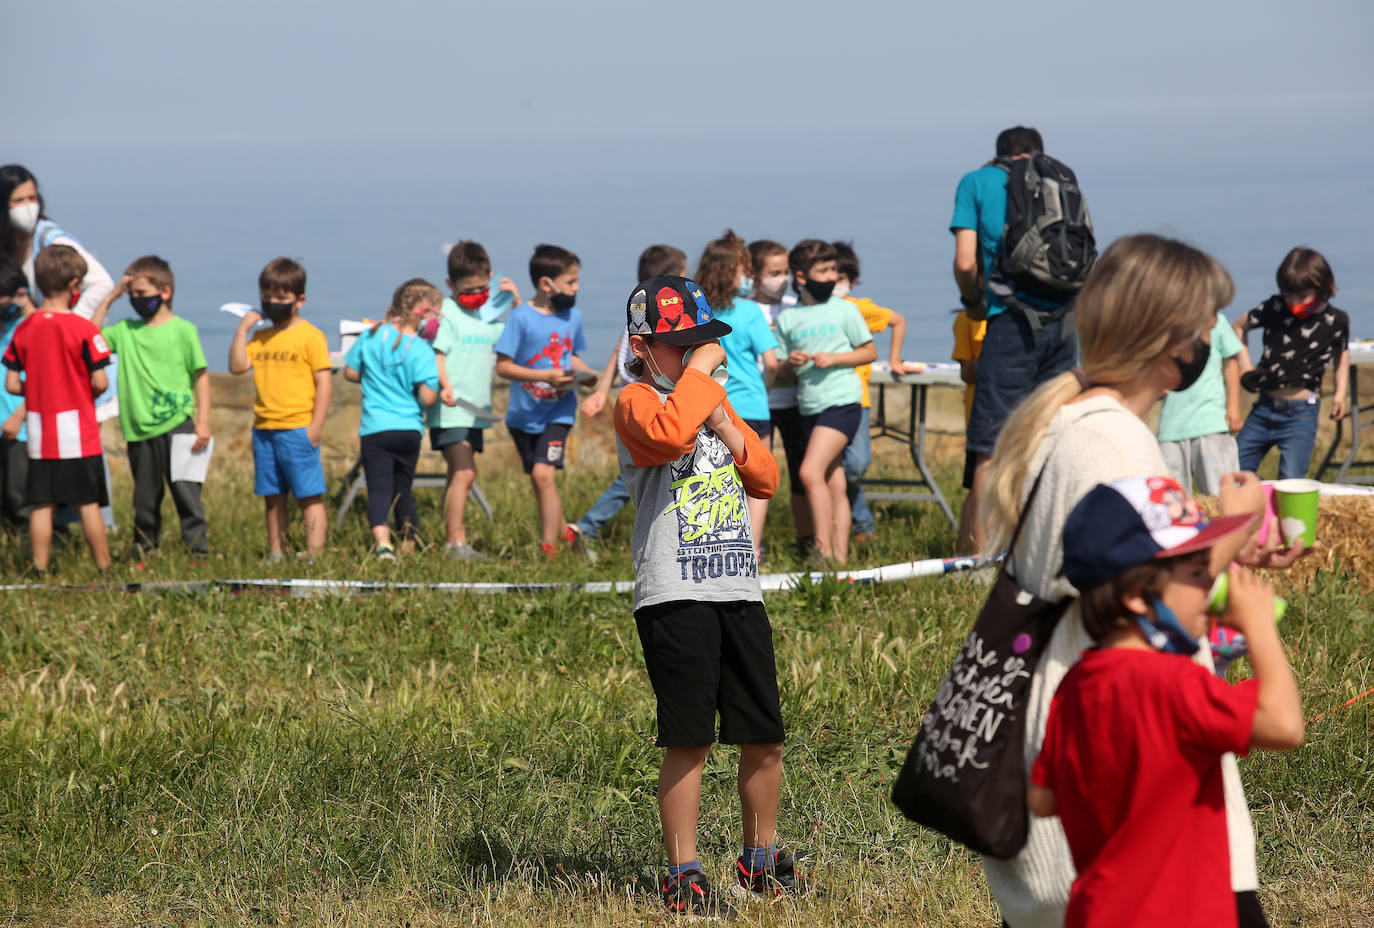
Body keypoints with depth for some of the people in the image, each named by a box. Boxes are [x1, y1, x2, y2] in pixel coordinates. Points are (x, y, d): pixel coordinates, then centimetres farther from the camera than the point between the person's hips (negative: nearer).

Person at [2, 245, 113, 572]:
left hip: (39, 434, 3)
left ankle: (41, 569, 6)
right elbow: (99, 383, -12)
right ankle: (104, 568, 6)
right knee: (88, 505, 2)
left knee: (41, 505, 6)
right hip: (79, 434, -3)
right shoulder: (82, 328, -11)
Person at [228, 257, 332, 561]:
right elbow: (237, 366, 3)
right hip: (264, 429, 6)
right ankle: (276, 554, 17)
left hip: (297, 430, -6)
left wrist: (316, 425, -13)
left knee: (309, 496, -5)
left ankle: (314, 555, -6)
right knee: (272, 498, 11)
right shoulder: (261, 337, 14)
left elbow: (324, 381, -7)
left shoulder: (310, 336, -4)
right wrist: (243, 328, 0)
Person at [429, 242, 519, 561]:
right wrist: (445, 385, -29)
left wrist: (517, 304, 10)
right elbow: (436, 352, -14)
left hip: (476, 409, 8)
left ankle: (452, 540, 15)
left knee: (458, 475, 11)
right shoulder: (446, 311, -7)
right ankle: (456, 541, -18)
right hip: (451, 410, -8)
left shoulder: (488, 314, 15)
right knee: (464, 473, -16)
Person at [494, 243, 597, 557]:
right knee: (539, 480, 12)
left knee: (543, 474, -16)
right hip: (524, 413, 0)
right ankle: (564, 531, 35)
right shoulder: (521, 318, -12)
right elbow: (503, 366, -14)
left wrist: (587, 373, -3)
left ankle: (549, 548, -12)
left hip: (558, 411, 0)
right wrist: (546, 376, -22)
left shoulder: (572, 316, 2)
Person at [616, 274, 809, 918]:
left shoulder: (714, 403, 19)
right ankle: (683, 876, -1)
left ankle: (761, 859, 25)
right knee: (689, 741, -8)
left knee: (763, 737, 9)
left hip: (739, 591, 7)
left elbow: (766, 480, 15)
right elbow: (668, 433, -28)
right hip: (675, 597, -7)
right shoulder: (637, 403, -4)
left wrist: (729, 430, 0)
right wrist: (700, 373, -16)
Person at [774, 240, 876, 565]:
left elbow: (870, 352, 6)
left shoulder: (844, 310, 2)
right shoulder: (787, 318, 9)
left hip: (841, 403, -4)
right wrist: (790, 362, -10)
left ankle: (824, 548, -18)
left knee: (810, 472, -19)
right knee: (834, 484, 6)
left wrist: (833, 358, -9)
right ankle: (839, 557, 7)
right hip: (809, 406, 4)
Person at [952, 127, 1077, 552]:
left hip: (1014, 321, -4)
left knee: (992, 448, -3)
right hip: (1064, 320, 4)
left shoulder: (977, 182, 6)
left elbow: (965, 262, -1)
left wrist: (972, 300, 17)